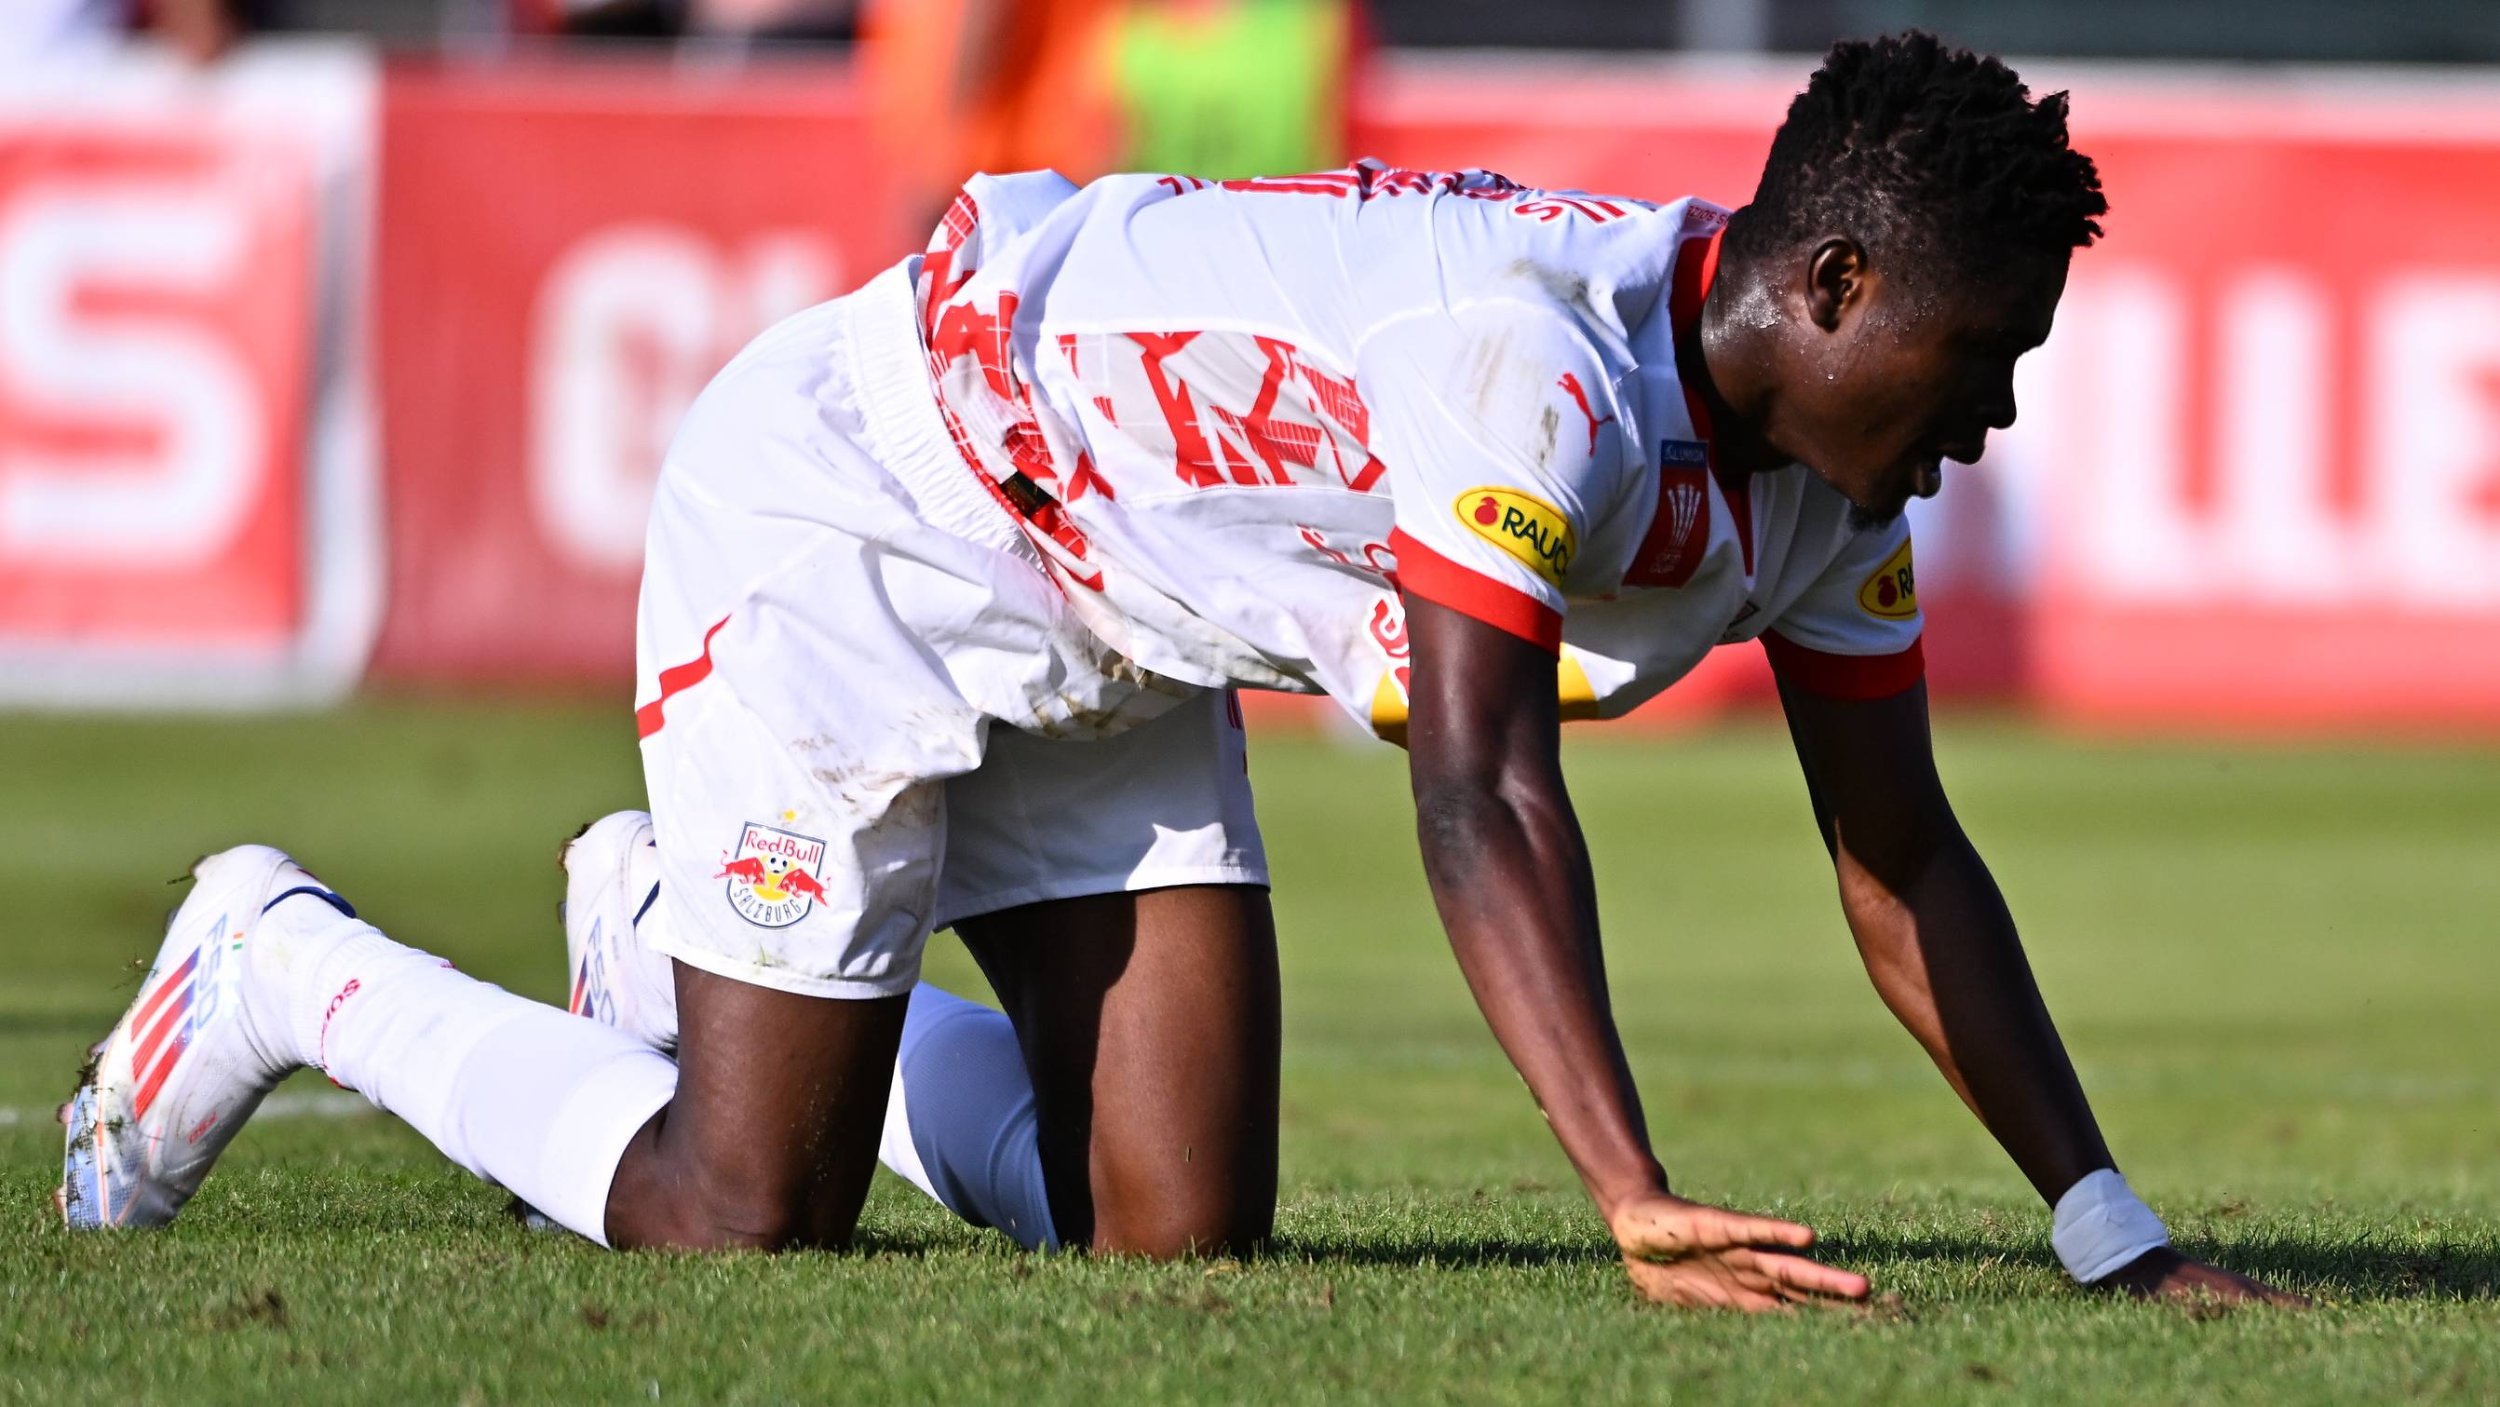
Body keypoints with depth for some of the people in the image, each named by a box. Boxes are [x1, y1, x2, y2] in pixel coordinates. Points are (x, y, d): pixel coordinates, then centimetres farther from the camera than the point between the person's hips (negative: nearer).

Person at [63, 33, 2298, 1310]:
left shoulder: (1826, 461, -6)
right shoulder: (1543, 364, -34)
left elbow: (1899, 859, 2)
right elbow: (1483, 799, -41)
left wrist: (2116, 1237, -3)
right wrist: (1639, 1205, -50)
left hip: (1095, 638, 9)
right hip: (854, 517, -9)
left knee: (1180, 1237, 0)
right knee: (745, 1230, -11)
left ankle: (714, 956, 23)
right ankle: (286, 972, 13)